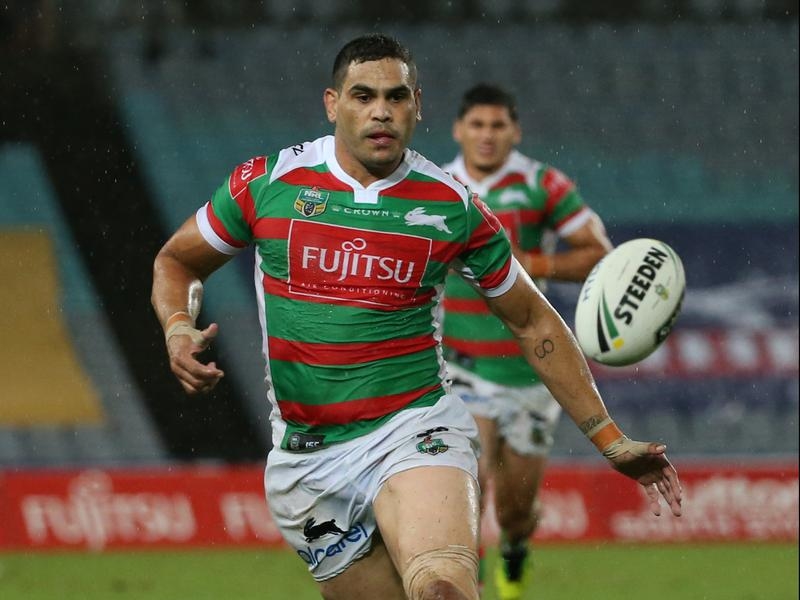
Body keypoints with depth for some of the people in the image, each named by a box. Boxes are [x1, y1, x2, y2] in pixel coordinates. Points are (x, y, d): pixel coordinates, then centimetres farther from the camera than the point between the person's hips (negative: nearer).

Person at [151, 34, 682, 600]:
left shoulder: (454, 207, 0)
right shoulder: (266, 182, -1)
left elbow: (534, 323, 11)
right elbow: (177, 262, 15)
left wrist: (611, 441, 10)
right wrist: (180, 331, -8)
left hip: (415, 429, -2)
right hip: (307, 460, 2)